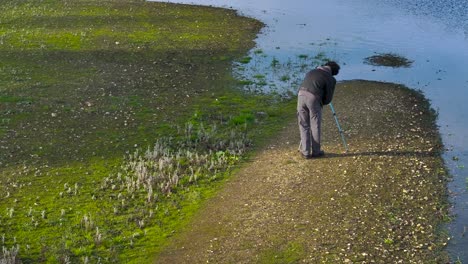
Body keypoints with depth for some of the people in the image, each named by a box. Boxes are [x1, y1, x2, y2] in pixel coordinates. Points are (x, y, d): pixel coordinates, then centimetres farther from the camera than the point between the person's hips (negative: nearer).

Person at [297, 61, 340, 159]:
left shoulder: (312, 72, 25)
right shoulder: (331, 79, 8)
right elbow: (328, 98, 5)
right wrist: (321, 103, 24)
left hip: (301, 95, 4)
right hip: (314, 98, -4)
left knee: (303, 125, 12)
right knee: (315, 126, 10)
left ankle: (305, 152, 15)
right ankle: (316, 151, 20)